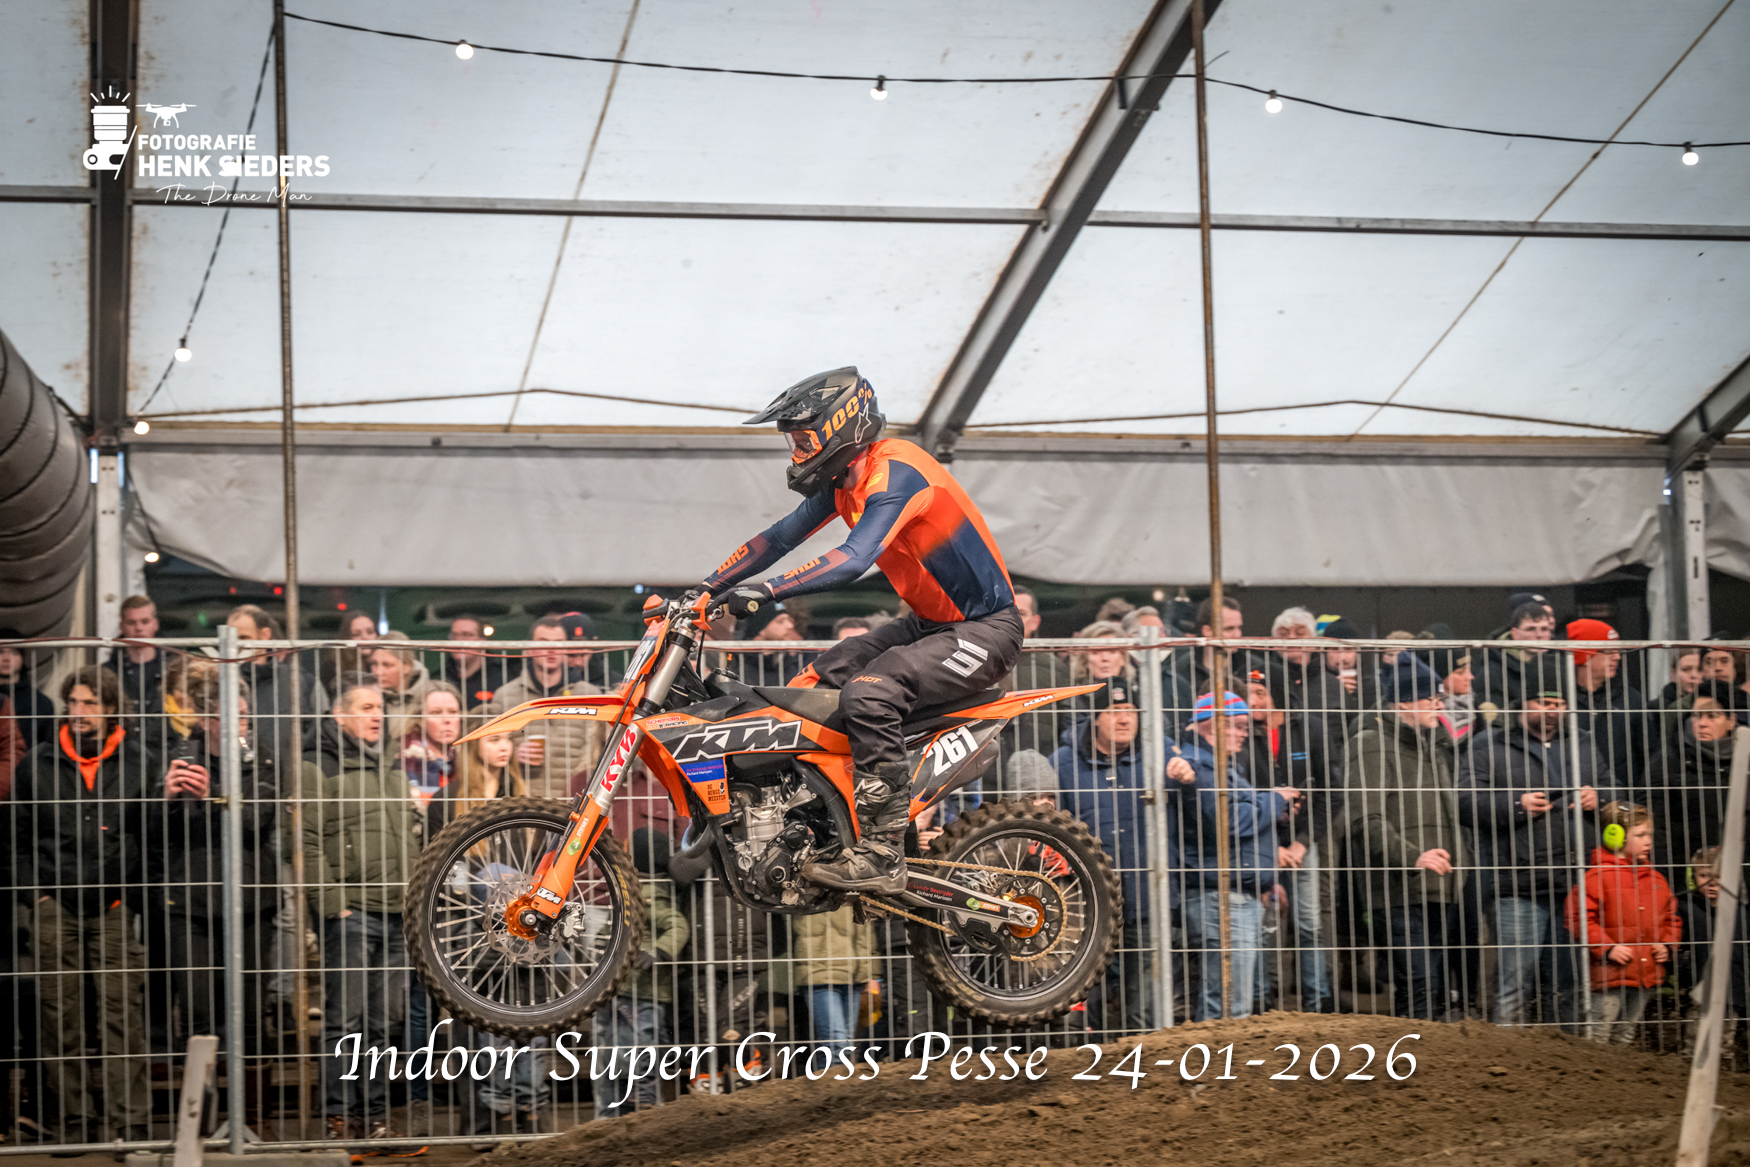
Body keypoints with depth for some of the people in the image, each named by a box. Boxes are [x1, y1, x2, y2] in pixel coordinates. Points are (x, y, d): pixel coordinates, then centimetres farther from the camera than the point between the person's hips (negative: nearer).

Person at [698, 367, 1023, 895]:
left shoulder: (895, 472, -22)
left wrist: (766, 591, -40)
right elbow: (779, 538, 13)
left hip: (983, 629, -10)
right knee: (813, 683, 5)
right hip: (929, 622, 10)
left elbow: (853, 559, -36)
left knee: (868, 693, -30)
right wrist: (702, 590, 6)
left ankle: (882, 854, -27)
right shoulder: (844, 480, 8)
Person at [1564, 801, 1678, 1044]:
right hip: (1610, 975, -7)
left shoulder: (1656, 879, 12)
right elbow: (1579, 918, -14)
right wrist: (1606, 948, -19)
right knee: (1598, 1033, -5)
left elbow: (1671, 918, 22)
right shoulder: (1598, 876, -11)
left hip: (1647, 975, 7)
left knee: (1625, 1036, 16)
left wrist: (1667, 946, 4)